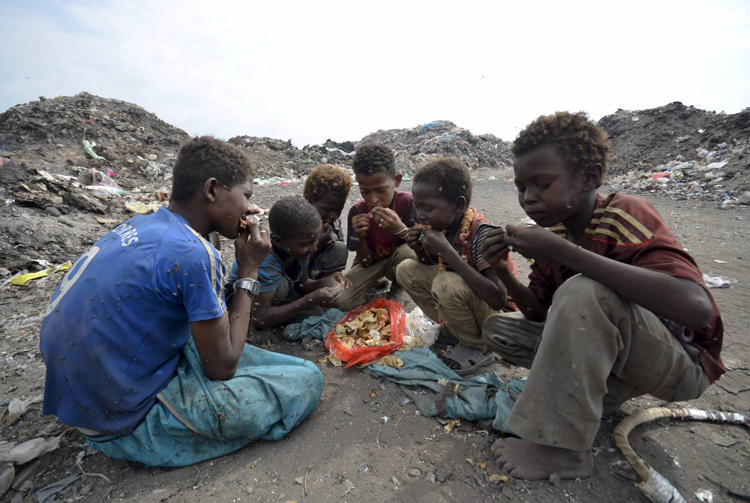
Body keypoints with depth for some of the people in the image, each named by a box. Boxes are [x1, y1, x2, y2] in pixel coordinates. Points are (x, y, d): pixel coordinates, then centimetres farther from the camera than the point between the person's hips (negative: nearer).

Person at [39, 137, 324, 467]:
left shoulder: (139, 225, -1)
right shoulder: (194, 254, -28)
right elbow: (221, 368, -17)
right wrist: (249, 272, -13)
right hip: (126, 419, -8)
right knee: (307, 381, -10)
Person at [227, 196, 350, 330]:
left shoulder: (297, 248, -19)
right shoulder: (264, 261, -38)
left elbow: (301, 284, -4)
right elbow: (260, 320, -38)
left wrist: (325, 282, -25)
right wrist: (311, 300, -41)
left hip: (276, 296, 5)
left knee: (318, 312, -16)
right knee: (280, 283, -33)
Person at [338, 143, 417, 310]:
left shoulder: (408, 202, -21)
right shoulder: (357, 211, -15)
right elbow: (366, 262, -9)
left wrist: (401, 229, -38)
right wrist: (360, 236, -30)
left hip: (399, 262, 0)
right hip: (372, 263, 1)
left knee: (409, 251, -36)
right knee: (340, 301, -23)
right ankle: (379, 284, 7)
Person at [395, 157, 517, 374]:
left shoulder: (482, 233, -27)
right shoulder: (443, 226, -8)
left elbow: (498, 299, -35)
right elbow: (432, 270, 8)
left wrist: (447, 252, -35)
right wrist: (421, 252, -16)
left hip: (496, 314, -6)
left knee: (447, 284, -34)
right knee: (406, 269, -5)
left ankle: (479, 347, -5)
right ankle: (454, 327, 5)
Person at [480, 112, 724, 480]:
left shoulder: (625, 216, -21)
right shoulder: (553, 230, -2)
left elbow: (697, 308, -37)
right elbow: (541, 314, 3)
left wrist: (562, 252, -38)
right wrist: (503, 271, -15)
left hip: (683, 360, -6)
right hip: (609, 351, 6)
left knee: (583, 292, -35)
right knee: (496, 328, -2)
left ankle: (562, 448, -20)